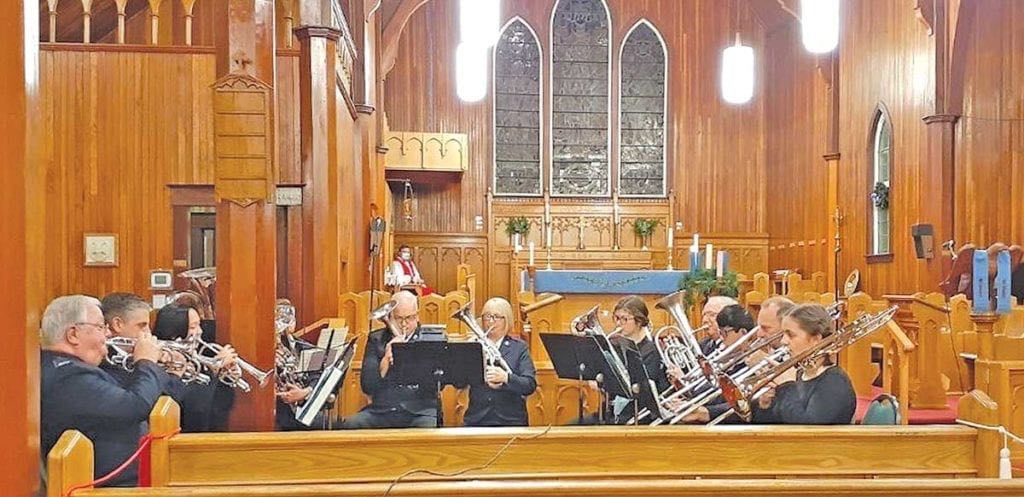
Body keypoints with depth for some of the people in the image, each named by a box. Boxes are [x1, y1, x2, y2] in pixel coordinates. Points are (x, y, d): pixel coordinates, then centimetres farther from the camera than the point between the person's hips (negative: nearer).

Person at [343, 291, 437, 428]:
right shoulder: (376, 339, 11)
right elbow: (367, 387, 3)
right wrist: (386, 360, -13)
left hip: (420, 411, -2)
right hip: (382, 410, 2)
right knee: (349, 426, -25)